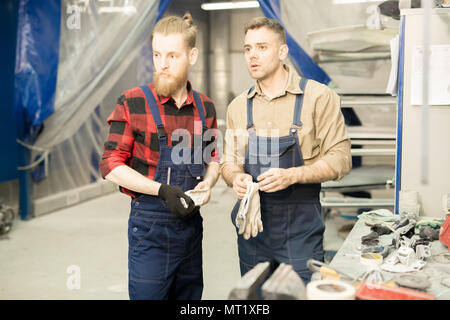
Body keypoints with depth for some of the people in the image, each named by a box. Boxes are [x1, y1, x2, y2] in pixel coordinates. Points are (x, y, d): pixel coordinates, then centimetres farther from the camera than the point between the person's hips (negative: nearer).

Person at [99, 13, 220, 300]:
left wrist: (208, 183, -4)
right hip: (150, 225, -4)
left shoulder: (205, 107, 5)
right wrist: (161, 190, -19)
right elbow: (111, 166, -9)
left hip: (191, 221, 5)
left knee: (190, 296, 15)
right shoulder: (133, 103, -8)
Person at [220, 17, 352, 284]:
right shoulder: (238, 106, 8)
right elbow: (229, 162, 13)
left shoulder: (318, 96, -5)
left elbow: (340, 159, -8)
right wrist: (236, 177, -10)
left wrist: (291, 175, -22)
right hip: (252, 223, 4)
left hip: (300, 225, -3)